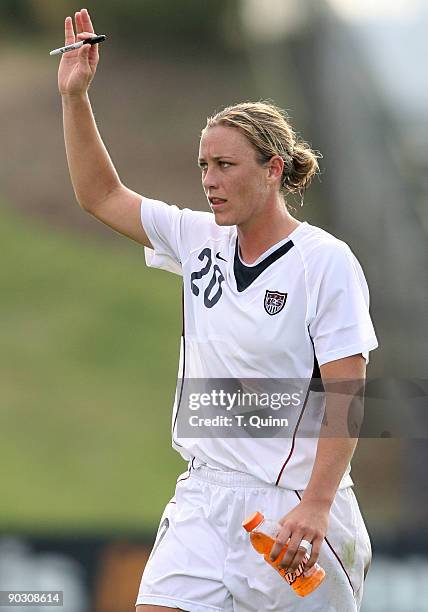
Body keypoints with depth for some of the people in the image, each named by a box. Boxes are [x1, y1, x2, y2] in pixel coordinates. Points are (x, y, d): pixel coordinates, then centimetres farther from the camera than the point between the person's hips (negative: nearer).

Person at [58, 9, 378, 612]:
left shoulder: (326, 261, -9)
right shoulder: (199, 240, 9)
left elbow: (346, 394, -13)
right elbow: (102, 195, 19)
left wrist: (316, 505, -20)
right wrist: (75, 97, 9)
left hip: (295, 505, -5)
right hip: (205, 496, 5)